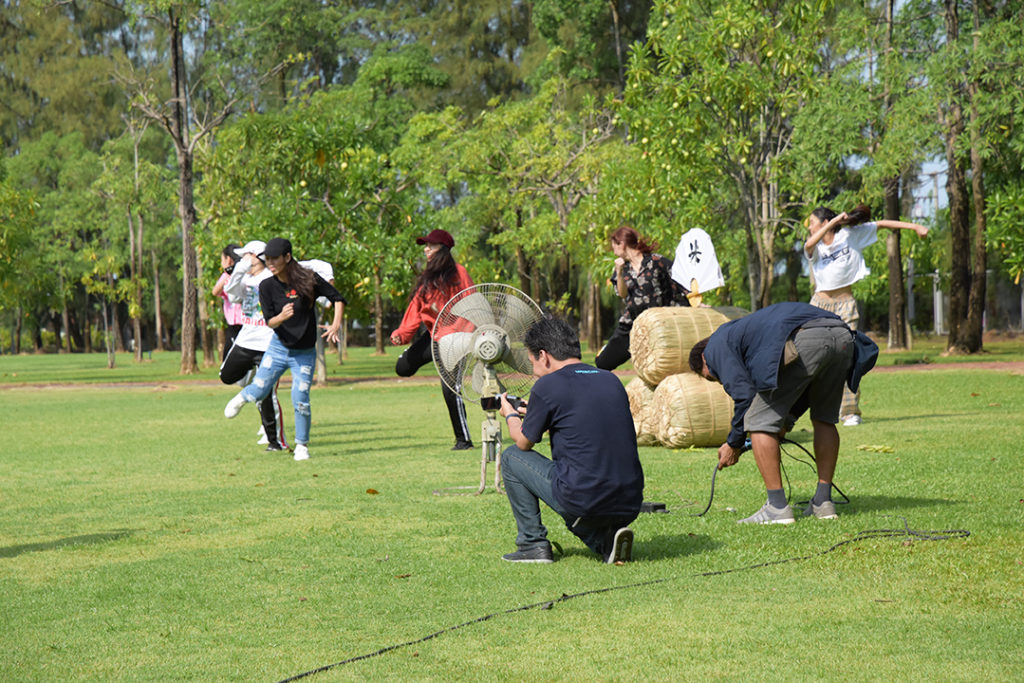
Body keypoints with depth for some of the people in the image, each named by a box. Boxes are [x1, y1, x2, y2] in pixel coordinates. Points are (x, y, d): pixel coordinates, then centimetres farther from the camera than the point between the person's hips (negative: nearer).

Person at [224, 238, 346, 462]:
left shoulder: (308, 279, -13)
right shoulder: (267, 286, -7)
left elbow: (338, 299, -4)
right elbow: (270, 322, -8)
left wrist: (335, 324, -19)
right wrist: (282, 317, -30)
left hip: (305, 353, -2)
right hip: (278, 348, 2)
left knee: (300, 399, -9)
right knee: (258, 392, -5)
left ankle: (302, 445, 11)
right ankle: (243, 397, 33)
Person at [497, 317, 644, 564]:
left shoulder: (548, 385, -5)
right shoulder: (611, 380, 14)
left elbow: (523, 442, 9)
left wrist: (511, 415, 31)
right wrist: (533, 414, 39)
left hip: (583, 502, -6)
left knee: (511, 457, 16)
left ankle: (533, 544, 15)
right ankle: (606, 539, 10)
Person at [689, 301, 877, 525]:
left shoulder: (716, 346, 19)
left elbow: (744, 395, 7)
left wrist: (734, 444, 18)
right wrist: (788, 419, 37)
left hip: (803, 342, -8)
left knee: (759, 422, 4)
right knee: (824, 419, 26)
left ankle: (777, 508, 2)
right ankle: (823, 502, 26)